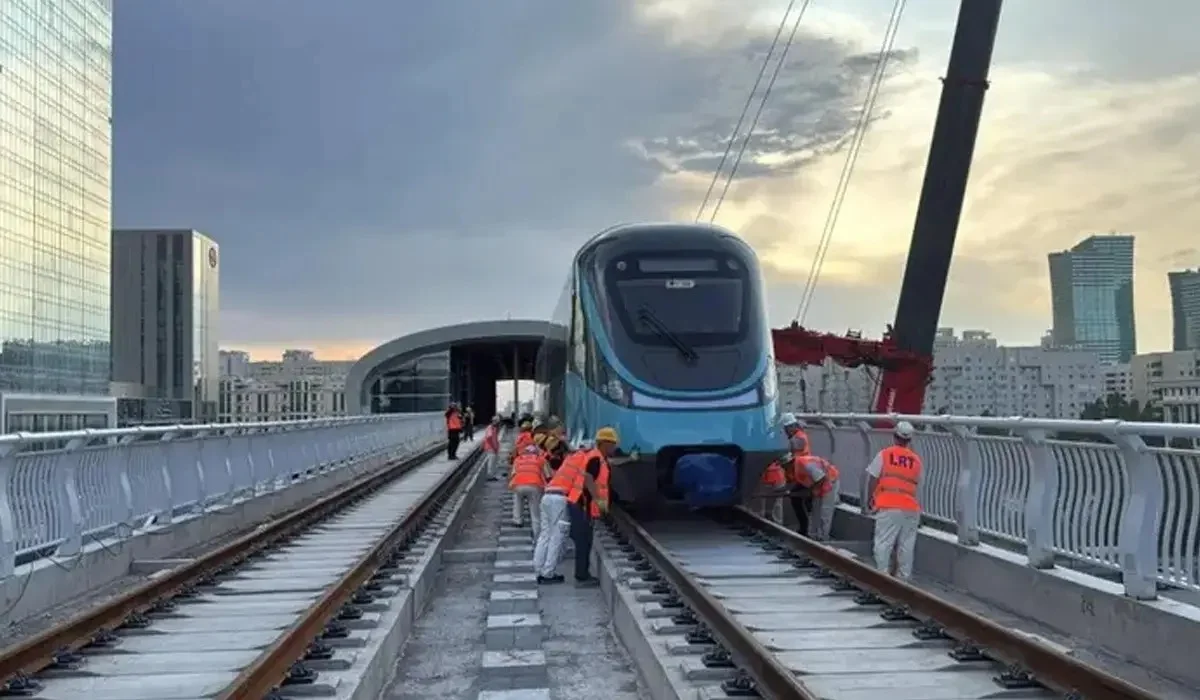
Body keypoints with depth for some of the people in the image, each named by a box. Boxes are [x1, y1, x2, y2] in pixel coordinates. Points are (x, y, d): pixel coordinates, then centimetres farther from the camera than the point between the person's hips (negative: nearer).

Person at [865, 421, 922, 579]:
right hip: (911, 508, 3)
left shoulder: (884, 455, 0)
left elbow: (872, 480, 0)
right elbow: (917, 486, 13)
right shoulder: (916, 460, 10)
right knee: (906, 545, 8)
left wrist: (869, 501, 11)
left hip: (888, 507, -3)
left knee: (883, 543, -1)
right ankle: (903, 577, 12)